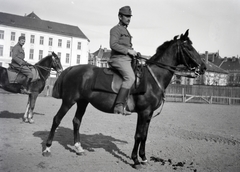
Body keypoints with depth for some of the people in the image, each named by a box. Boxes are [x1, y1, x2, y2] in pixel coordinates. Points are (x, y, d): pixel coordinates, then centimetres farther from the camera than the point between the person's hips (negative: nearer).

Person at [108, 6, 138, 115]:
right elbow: (113, 45, -16)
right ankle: (119, 106, -33)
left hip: (127, 59, 10)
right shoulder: (116, 29, -1)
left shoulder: (126, 31, 28)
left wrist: (133, 52, 16)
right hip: (118, 59, -10)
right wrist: (128, 51, -17)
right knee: (130, 77, -30)